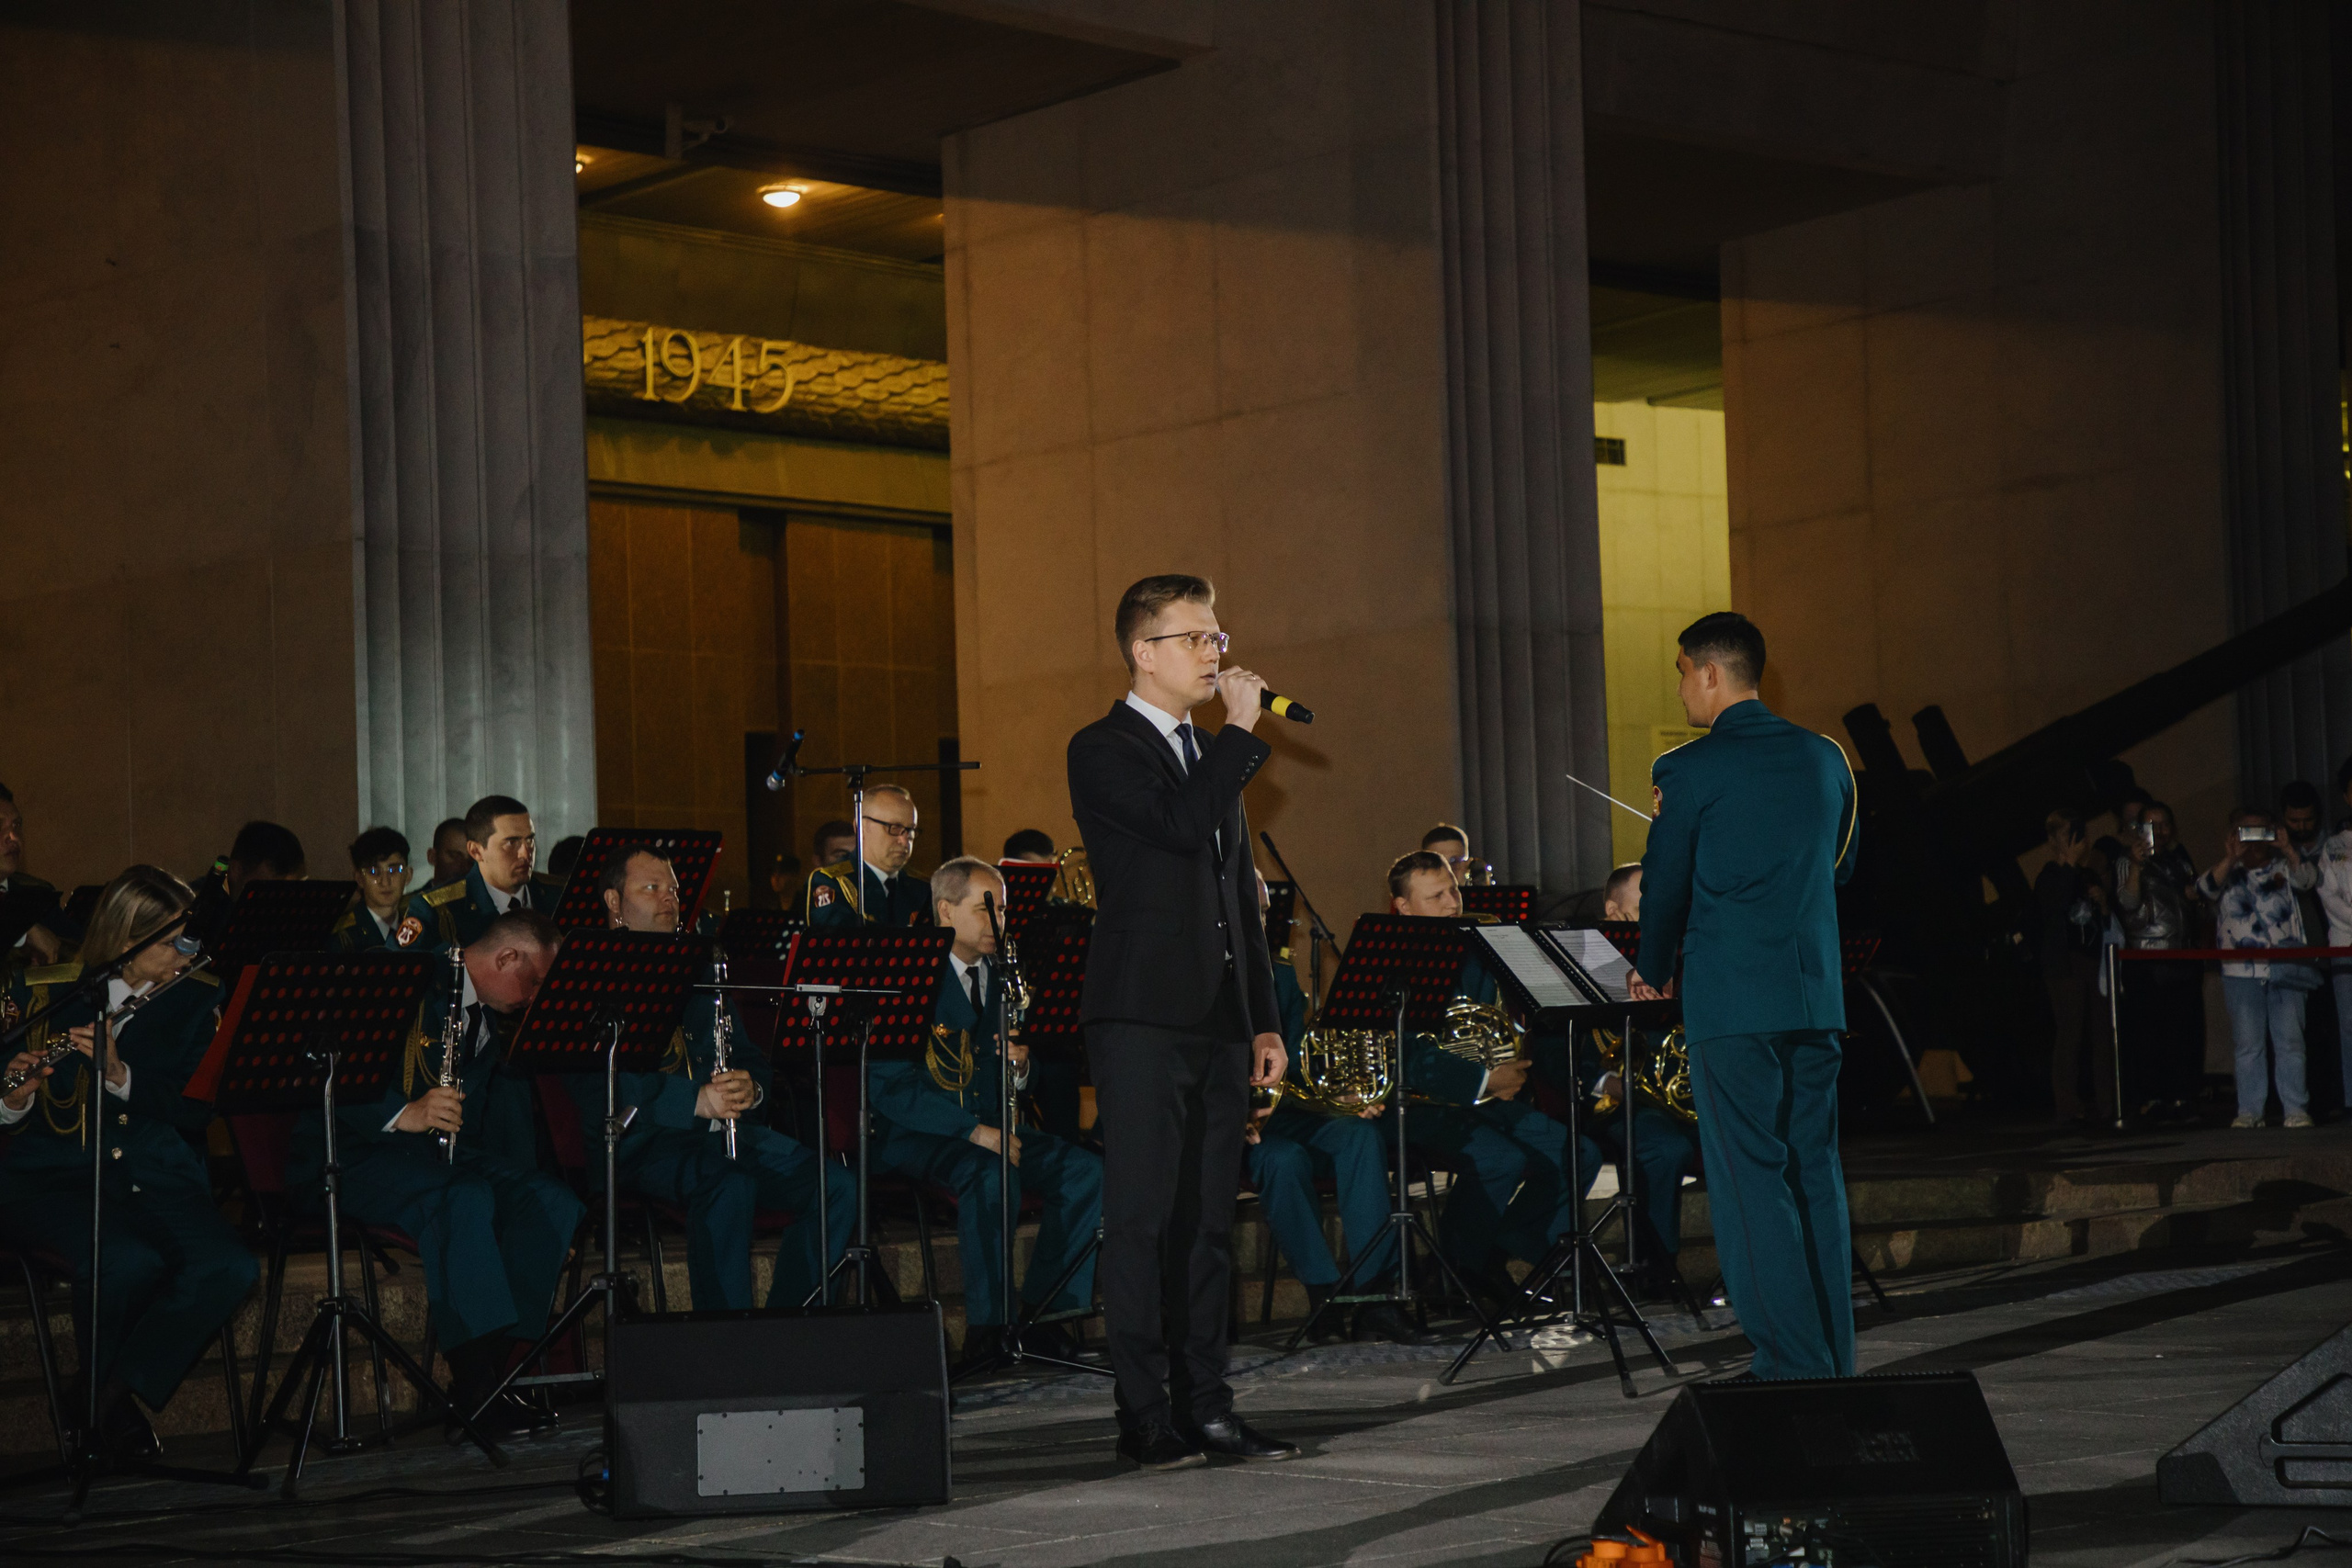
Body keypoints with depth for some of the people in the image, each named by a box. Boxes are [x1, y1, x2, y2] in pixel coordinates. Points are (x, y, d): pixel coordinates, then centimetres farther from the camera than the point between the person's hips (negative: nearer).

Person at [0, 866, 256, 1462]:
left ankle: (121, 1389, -8)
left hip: (157, 1178, 3)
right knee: (129, 1263, -35)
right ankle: (95, 1390, -5)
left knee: (229, 1267, -28)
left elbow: (197, 1109, -2)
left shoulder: (197, 999, 9)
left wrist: (122, 1075, -18)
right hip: (53, 1177, -3)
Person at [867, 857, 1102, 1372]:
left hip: (988, 1130, 7)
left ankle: (1043, 1314, -10)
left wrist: (1019, 1065, -9)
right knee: (990, 1175, -36)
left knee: (1087, 1171, -16)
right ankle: (986, 1329, -27)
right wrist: (973, 1131, -23)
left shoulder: (1000, 977, 14)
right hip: (911, 1135, -7)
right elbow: (887, 1086, -17)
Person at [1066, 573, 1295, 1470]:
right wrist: (1241, 730, -11)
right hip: (1143, 1017, -7)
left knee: (1206, 1221, 8)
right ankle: (1147, 1416, -4)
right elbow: (1184, 824, -22)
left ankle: (1207, 1408, 11)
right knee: (1142, 1219, -6)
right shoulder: (1104, 750, -4)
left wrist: (1265, 1019, 19)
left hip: (1218, 1023, 8)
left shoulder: (1211, 755, 21)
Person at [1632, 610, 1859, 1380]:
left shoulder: (1688, 772, -8)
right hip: (1818, 994, 6)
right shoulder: (1826, 759, 9)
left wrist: (1653, 975, 18)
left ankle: (1795, 1365, -8)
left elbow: (1665, 888, 0)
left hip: (1729, 999, -6)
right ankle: (1833, 1360, 14)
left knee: (1751, 1179, -4)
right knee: (1814, 1172, 12)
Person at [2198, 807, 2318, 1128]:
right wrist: (2231, 858, -23)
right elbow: (2207, 887, -10)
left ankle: (2296, 1108, 0)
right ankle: (2249, 1110, 4)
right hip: (2241, 972, 0)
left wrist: (2288, 851, -25)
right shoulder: (2228, 872, 11)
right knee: (2247, 1044, 0)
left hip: (2285, 968, 0)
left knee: (2290, 1040, -3)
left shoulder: (2283, 868, 11)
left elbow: (2308, 878, -9)